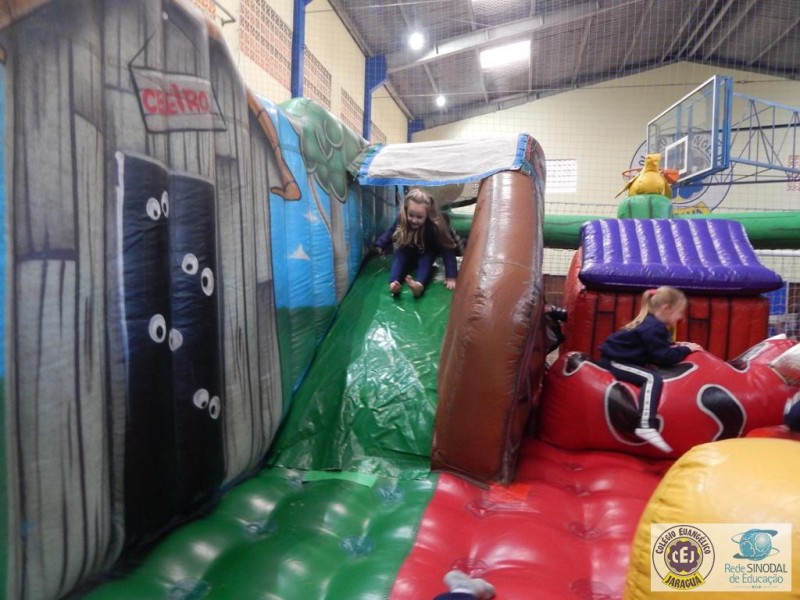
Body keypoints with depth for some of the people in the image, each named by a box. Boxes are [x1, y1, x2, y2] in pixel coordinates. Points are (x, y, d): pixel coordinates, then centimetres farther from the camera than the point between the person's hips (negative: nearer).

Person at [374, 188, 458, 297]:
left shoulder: (435, 226, -37)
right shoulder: (401, 220, -28)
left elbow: (447, 249, -38)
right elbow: (390, 233, -6)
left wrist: (451, 276, -43)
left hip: (426, 252, -2)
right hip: (407, 249, 2)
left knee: (426, 261, -32)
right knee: (400, 256, -27)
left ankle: (420, 285, -59)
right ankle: (393, 283, -48)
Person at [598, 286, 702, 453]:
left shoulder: (652, 323, 12)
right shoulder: (653, 328, -19)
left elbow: (659, 347, 26)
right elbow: (663, 358, -19)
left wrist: (675, 346, 12)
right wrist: (685, 350, -7)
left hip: (620, 357, 11)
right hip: (614, 361, -11)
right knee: (653, 378, -25)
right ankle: (646, 426, -37)